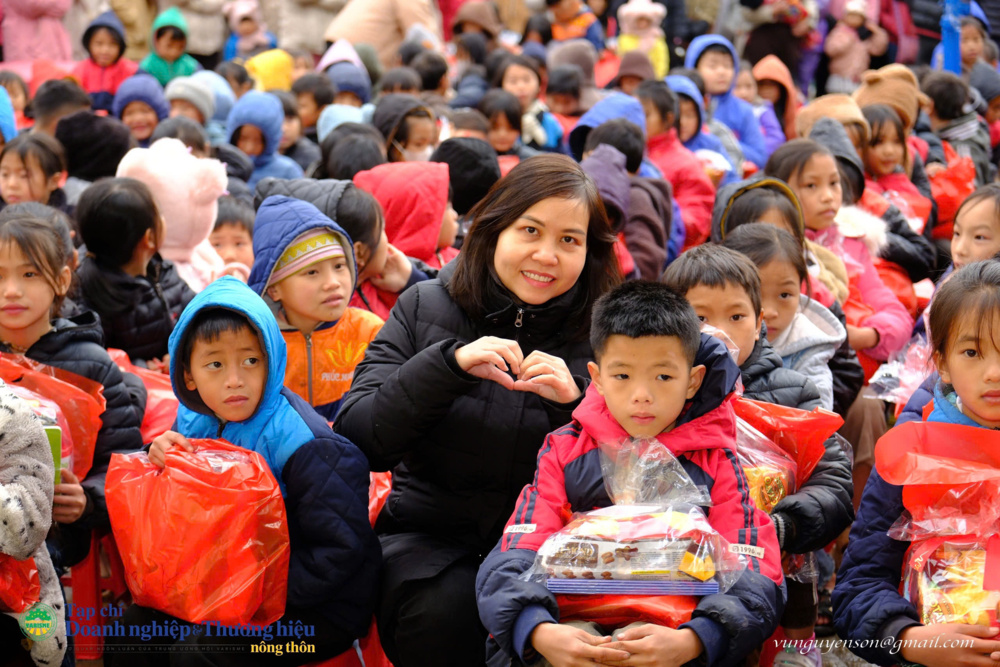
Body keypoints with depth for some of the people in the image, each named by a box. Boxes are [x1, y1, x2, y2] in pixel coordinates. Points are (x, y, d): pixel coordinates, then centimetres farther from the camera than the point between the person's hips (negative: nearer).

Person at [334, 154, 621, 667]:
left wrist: (575, 406, -19)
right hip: (429, 537, 0)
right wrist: (447, 362, -20)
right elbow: (357, 439, -7)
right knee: (446, 610, -32)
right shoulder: (426, 308, 3)